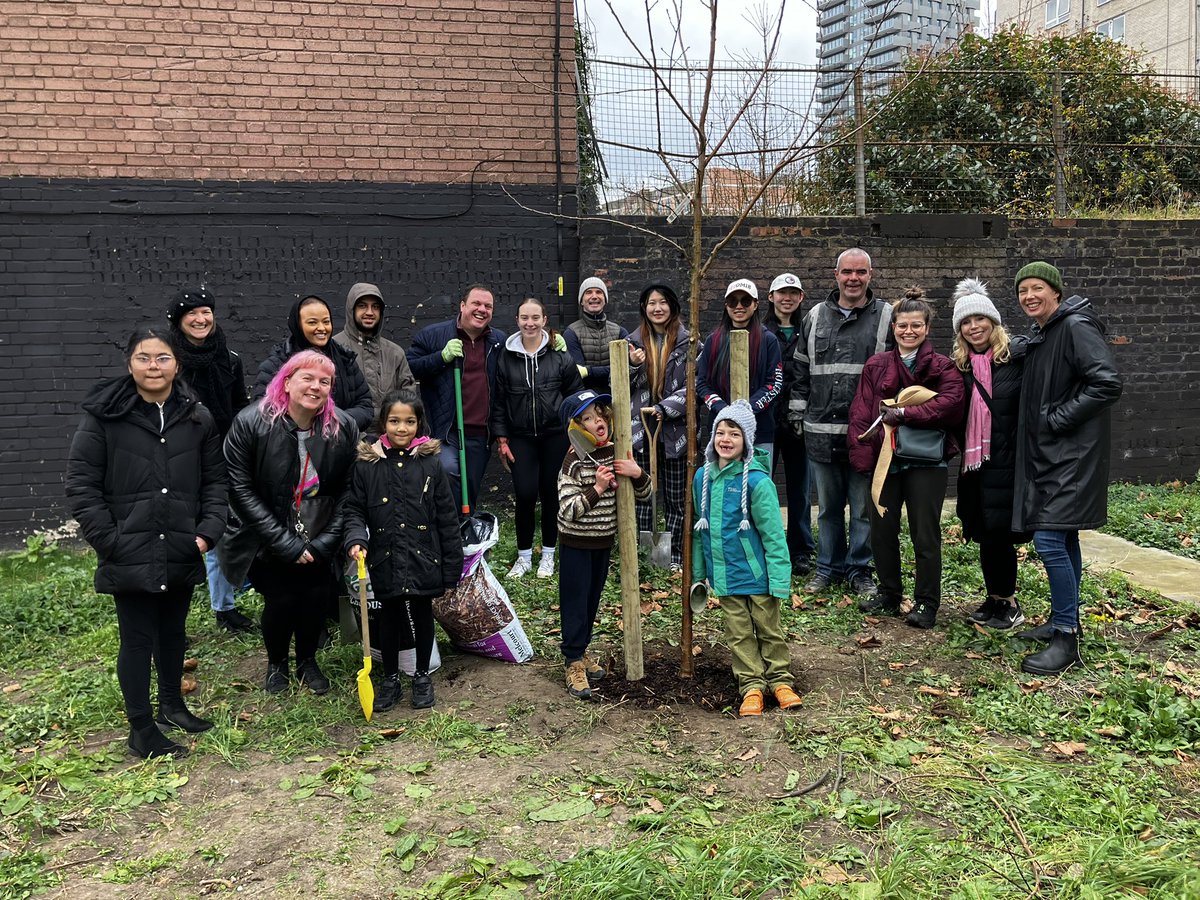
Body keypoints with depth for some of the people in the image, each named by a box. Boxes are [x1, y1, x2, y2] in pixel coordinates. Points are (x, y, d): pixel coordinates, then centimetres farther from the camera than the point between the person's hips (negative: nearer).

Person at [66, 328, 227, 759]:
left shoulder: (197, 417, 2)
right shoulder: (104, 416, -8)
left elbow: (214, 480, 7)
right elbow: (80, 484, -6)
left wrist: (208, 530, -5)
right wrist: (109, 541, -12)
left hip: (182, 553, 4)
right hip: (130, 556, -4)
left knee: (173, 632, 21)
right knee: (138, 639, 5)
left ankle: (172, 705, 41)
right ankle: (141, 731, 20)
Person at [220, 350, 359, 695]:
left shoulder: (344, 427, -9)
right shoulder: (250, 423, -16)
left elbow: (347, 490, -3)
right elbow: (241, 491, -15)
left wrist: (324, 542, -10)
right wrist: (286, 543, -18)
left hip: (319, 541, 2)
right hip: (270, 542, -2)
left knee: (316, 598, 2)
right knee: (280, 601, -3)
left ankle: (307, 661, 33)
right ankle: (276, 664, 29)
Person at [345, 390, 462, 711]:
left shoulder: (430, 463, -7)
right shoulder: (367, 465, -5)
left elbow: (447, 519, -3)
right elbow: (354, 510, 4)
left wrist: (452, 568, -2)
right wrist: (355, 539, -17)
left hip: (423, 561, 0)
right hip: (385, 561, 1)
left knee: (422, 617, 15)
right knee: (389, 619, 14)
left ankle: (422, 676, 36)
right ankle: (390, 679, 34)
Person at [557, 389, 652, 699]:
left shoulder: (616, 454, -2)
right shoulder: (574, 461, -18)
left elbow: (643, 493, 6)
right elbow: (567, 510, -23)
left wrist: (637, 473, -14)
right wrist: (596, 489, -31)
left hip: (604, 540, 5)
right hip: (576, 542, -5)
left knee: (593, 598, 16)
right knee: (575, 600, 2)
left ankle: (581, 651, 33)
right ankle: (573, 662, 13)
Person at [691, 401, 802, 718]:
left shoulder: (756, 481, -16)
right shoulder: (703, 477, 0)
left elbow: (773, 534, -14)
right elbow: (701, 529, 11)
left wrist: (780, 579, -15)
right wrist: (698, 571, 13)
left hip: (756, 573, -4)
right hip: (724, 575, 5)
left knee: (769, 629, 10)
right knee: (739, 634, 11)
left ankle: (781, 680, 26)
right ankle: (751, 685, 22)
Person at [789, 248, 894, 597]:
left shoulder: (887, 317, 1)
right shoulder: (815, 317, 10)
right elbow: (801, 371, 15)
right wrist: (797, 413, 10)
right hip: (820, 430, 3)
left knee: (863, 507, 6)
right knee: (827, 506, 14)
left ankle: (859, 569, 22)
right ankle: (829, 567, 27)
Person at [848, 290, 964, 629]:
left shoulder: (943, 367, 0)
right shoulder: (876, 366, 8)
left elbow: (950, 404, -17)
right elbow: (860, 413, 2)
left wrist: (903, 414, -19)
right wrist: (863, 457, -8)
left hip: (926, 462, -3)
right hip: (884, 459, 4)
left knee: (925, 535, 3)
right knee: (881, 530, 11)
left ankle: (926, 602, 16)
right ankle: (889, 594, 29)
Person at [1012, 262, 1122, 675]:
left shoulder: (1077, 327, -12)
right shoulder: (1039, 336, 15)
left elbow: (1107, 384, -21)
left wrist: (1058, 418, -17)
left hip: (1072, 455, -9)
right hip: (1046, 454, 10)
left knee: (1049, 540, -13)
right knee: (1063, 539, 16)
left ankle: (1066, 639, -4)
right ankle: (1064, 620, 28)